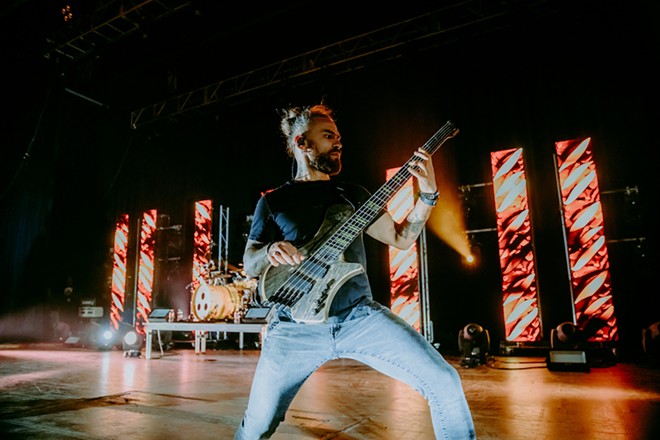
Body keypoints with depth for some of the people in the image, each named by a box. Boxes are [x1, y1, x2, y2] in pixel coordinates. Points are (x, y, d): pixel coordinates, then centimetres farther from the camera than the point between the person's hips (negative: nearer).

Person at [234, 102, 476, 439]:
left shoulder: (354, 194, 14)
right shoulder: (273, 201, 8)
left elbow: (400, 238, 13)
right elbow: (249, 263, 8)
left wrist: (427, 194, -1)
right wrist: (270, 252, -15)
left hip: (359, 316, 2)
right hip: (296, 328, -1)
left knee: (444, 382, -13)